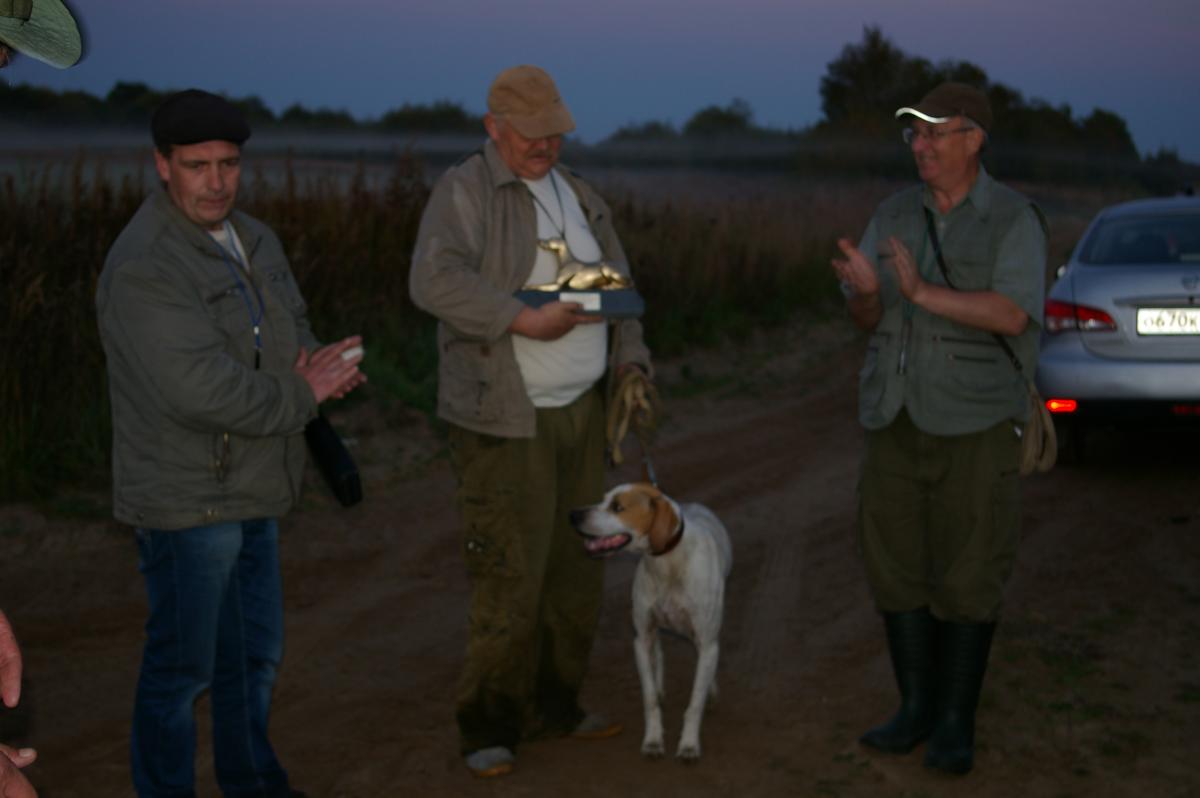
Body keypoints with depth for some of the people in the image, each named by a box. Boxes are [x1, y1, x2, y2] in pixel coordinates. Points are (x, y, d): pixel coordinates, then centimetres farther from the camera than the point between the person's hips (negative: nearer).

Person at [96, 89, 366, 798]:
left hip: (253, 493, 9)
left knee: (255, 653, 22)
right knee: (183, 667, 1)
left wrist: (319, 367, -8)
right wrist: (302, 396, -16)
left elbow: (293, 334, 17)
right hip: (187, 501, -9)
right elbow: (200, 391, -28)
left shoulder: (254, 240, 9)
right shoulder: (143, 266, -21)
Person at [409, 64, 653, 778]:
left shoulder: (578, 196, 12)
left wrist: (629, 363, 1)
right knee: (510, 574, -7)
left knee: (576, 564, 12)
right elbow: (435, 280, -26)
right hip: (505, 418, -7)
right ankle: (490, 726, 5)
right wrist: (525, 321, -31)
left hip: (579, 410, 7)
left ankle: (554, 705, 25)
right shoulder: (466, 191, -11)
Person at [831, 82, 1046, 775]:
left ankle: (957, 720, 10)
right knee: (898, 562, 5)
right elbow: (868, 318, 2)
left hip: (975, 421, -5)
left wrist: (923, 293, -31)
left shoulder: (1014, 220, -9)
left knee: (968, 575, -1)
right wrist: (865, 289, -22)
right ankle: (917, 706, 18)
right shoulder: (896, 215, 6)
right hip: (898, 415, 5)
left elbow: (1012, 314, -22)